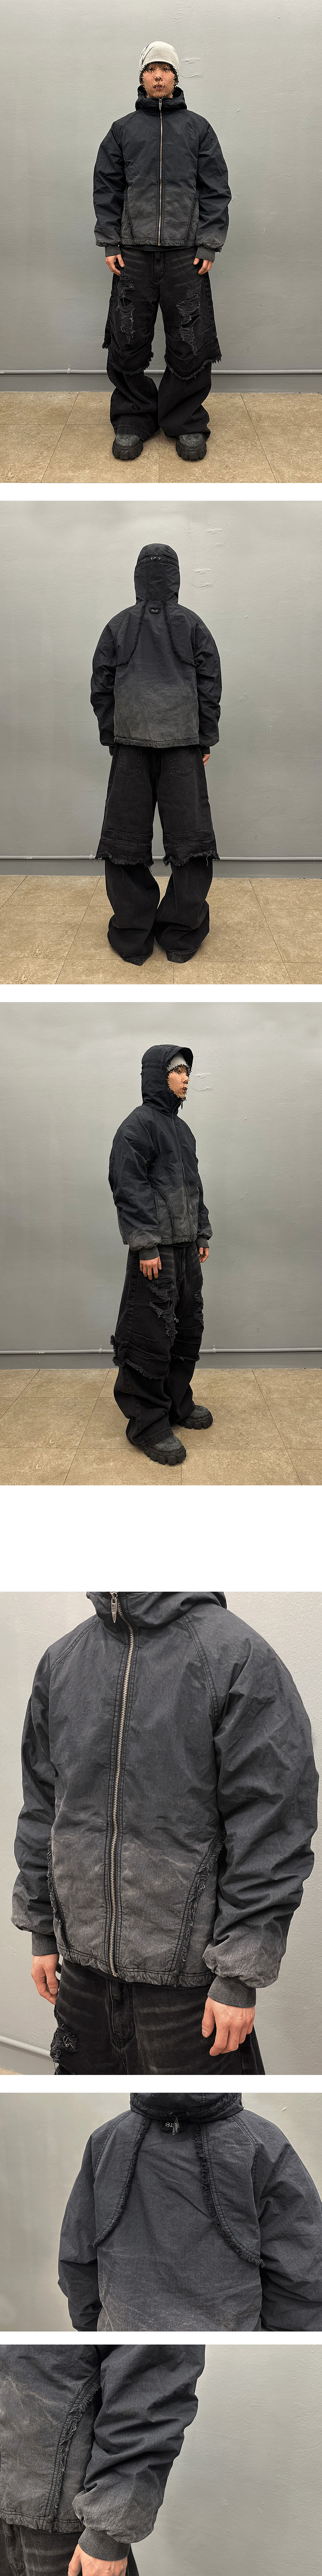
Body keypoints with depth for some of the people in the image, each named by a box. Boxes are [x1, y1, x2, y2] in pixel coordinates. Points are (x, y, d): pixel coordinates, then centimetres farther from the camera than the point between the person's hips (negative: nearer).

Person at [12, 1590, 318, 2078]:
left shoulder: (239, 1655, -11)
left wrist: (240, 1975, -14)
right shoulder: (60, 1660, 8)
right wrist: (41, 1931, 13)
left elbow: (270, 1825, -12)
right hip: (84, 1964, 5)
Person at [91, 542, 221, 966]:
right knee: (188, 831, 4)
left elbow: (102, 685, 6)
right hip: (182, 740, 0)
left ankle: (133, 935, 3)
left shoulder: (119, 625, 4)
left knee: (127, 832, 4)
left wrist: (110, 736, 13)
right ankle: (182, 933, 3)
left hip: (131, 740, 1)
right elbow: (210, 684, 2)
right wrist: (206, 739, 8)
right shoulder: (192, 624, 3)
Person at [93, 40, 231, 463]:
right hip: (134, 253, 1)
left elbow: (216, 190, 5)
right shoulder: (122, 130, 11)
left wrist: (210, 245, -4)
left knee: (191, 347, -3)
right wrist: (110, 244, 0)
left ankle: (186, 422, 9)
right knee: (128, 342, 0)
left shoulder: (199, 128, 9)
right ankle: (132, 420, 12)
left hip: (187, 254, -1)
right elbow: (107, 189, 10)